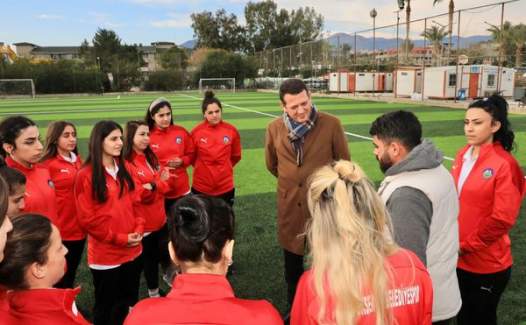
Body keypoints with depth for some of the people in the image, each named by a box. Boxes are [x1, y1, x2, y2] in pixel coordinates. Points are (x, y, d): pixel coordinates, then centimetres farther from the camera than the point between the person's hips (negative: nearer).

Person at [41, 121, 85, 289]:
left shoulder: (78, 161, 9)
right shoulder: (48, 164, -12)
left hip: (79, 228, 6)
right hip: (61, 231, -6)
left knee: (72, 272, 20)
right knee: (61, 276, 7)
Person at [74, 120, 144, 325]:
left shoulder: (123, 170, 9)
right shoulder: (86, 176, -12)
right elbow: (87, 219, -13)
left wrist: (138, 229, -6)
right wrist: (120, 238, -15)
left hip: (132, 250, 6)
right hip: (105, 254, -6)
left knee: (129, 302, 18)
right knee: (106, 305, 11)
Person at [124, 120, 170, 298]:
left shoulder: (151, 157, 7)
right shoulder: (126, 163, -17)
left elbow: (164, 185, 2)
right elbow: (140, 195, -18)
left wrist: (152, 186, -16)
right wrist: (159, 183, -16)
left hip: (160, 218, 6)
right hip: (143, 223, -6)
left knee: (165, 254, 17)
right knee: (149, 258, 11)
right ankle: (154, 293, 29)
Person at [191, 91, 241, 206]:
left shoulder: (231, 130, -7)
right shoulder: (196, 132, -11)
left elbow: (236, 156, 7)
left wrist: (224, 168, 8)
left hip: (225, 187, 1)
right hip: (201, 187, -1)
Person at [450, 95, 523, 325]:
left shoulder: (503, 164, -18)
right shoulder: (462, 156, 3)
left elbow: (502, 219, -20)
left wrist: (466, 246, -14)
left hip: (486, 264, -6)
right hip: (458, 259, 6)